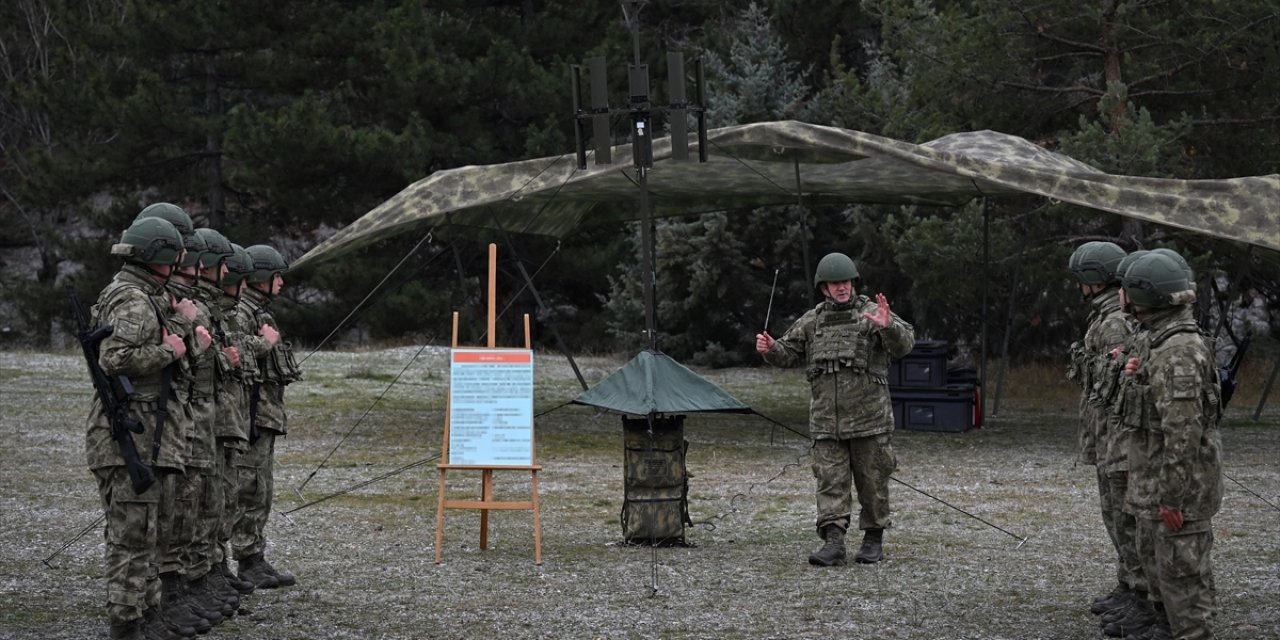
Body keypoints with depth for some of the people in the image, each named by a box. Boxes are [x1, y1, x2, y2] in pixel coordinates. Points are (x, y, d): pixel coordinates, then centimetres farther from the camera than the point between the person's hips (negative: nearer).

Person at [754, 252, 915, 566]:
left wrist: (888, 327, -35)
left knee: (872, 480, 5)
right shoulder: (812, 321, 11)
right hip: (826, 421, 3)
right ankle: (833, 542, -8)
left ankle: (874, 539, 18)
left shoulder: (872, 313, -1)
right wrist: (770, 348, -4)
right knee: (830, 481, -4)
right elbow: (788, 353, 18)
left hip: (869, 419, -3)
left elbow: (904, 344, -14)